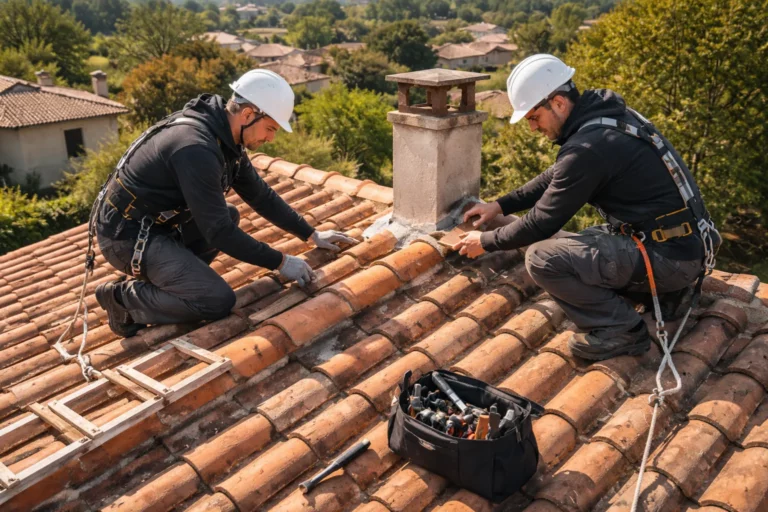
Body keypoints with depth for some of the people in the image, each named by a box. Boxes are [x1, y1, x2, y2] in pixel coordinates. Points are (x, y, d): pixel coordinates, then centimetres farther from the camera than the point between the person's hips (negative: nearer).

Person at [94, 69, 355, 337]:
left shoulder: (224, 136, 2)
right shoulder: (197, 148, -27)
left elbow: (260, 194, 12)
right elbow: (219, 231, -25)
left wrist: (311, 234, 12)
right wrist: (280, 262, -17)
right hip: (128, 235, -9)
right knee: (219, 300, -15)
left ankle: (159, 279, 11)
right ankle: (124, 296, 0)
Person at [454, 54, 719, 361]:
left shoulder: (587, 148, -23)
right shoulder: (604, 114, 6)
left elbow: (542, 223, -14)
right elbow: (554, 179, 19)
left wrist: (487, 242, 0)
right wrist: (501, 205, 17)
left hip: (669, 255, -10)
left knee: (542, 258, -17)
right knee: (570, 246, 24)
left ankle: (622, 330, -3)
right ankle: (663, 289, 18)